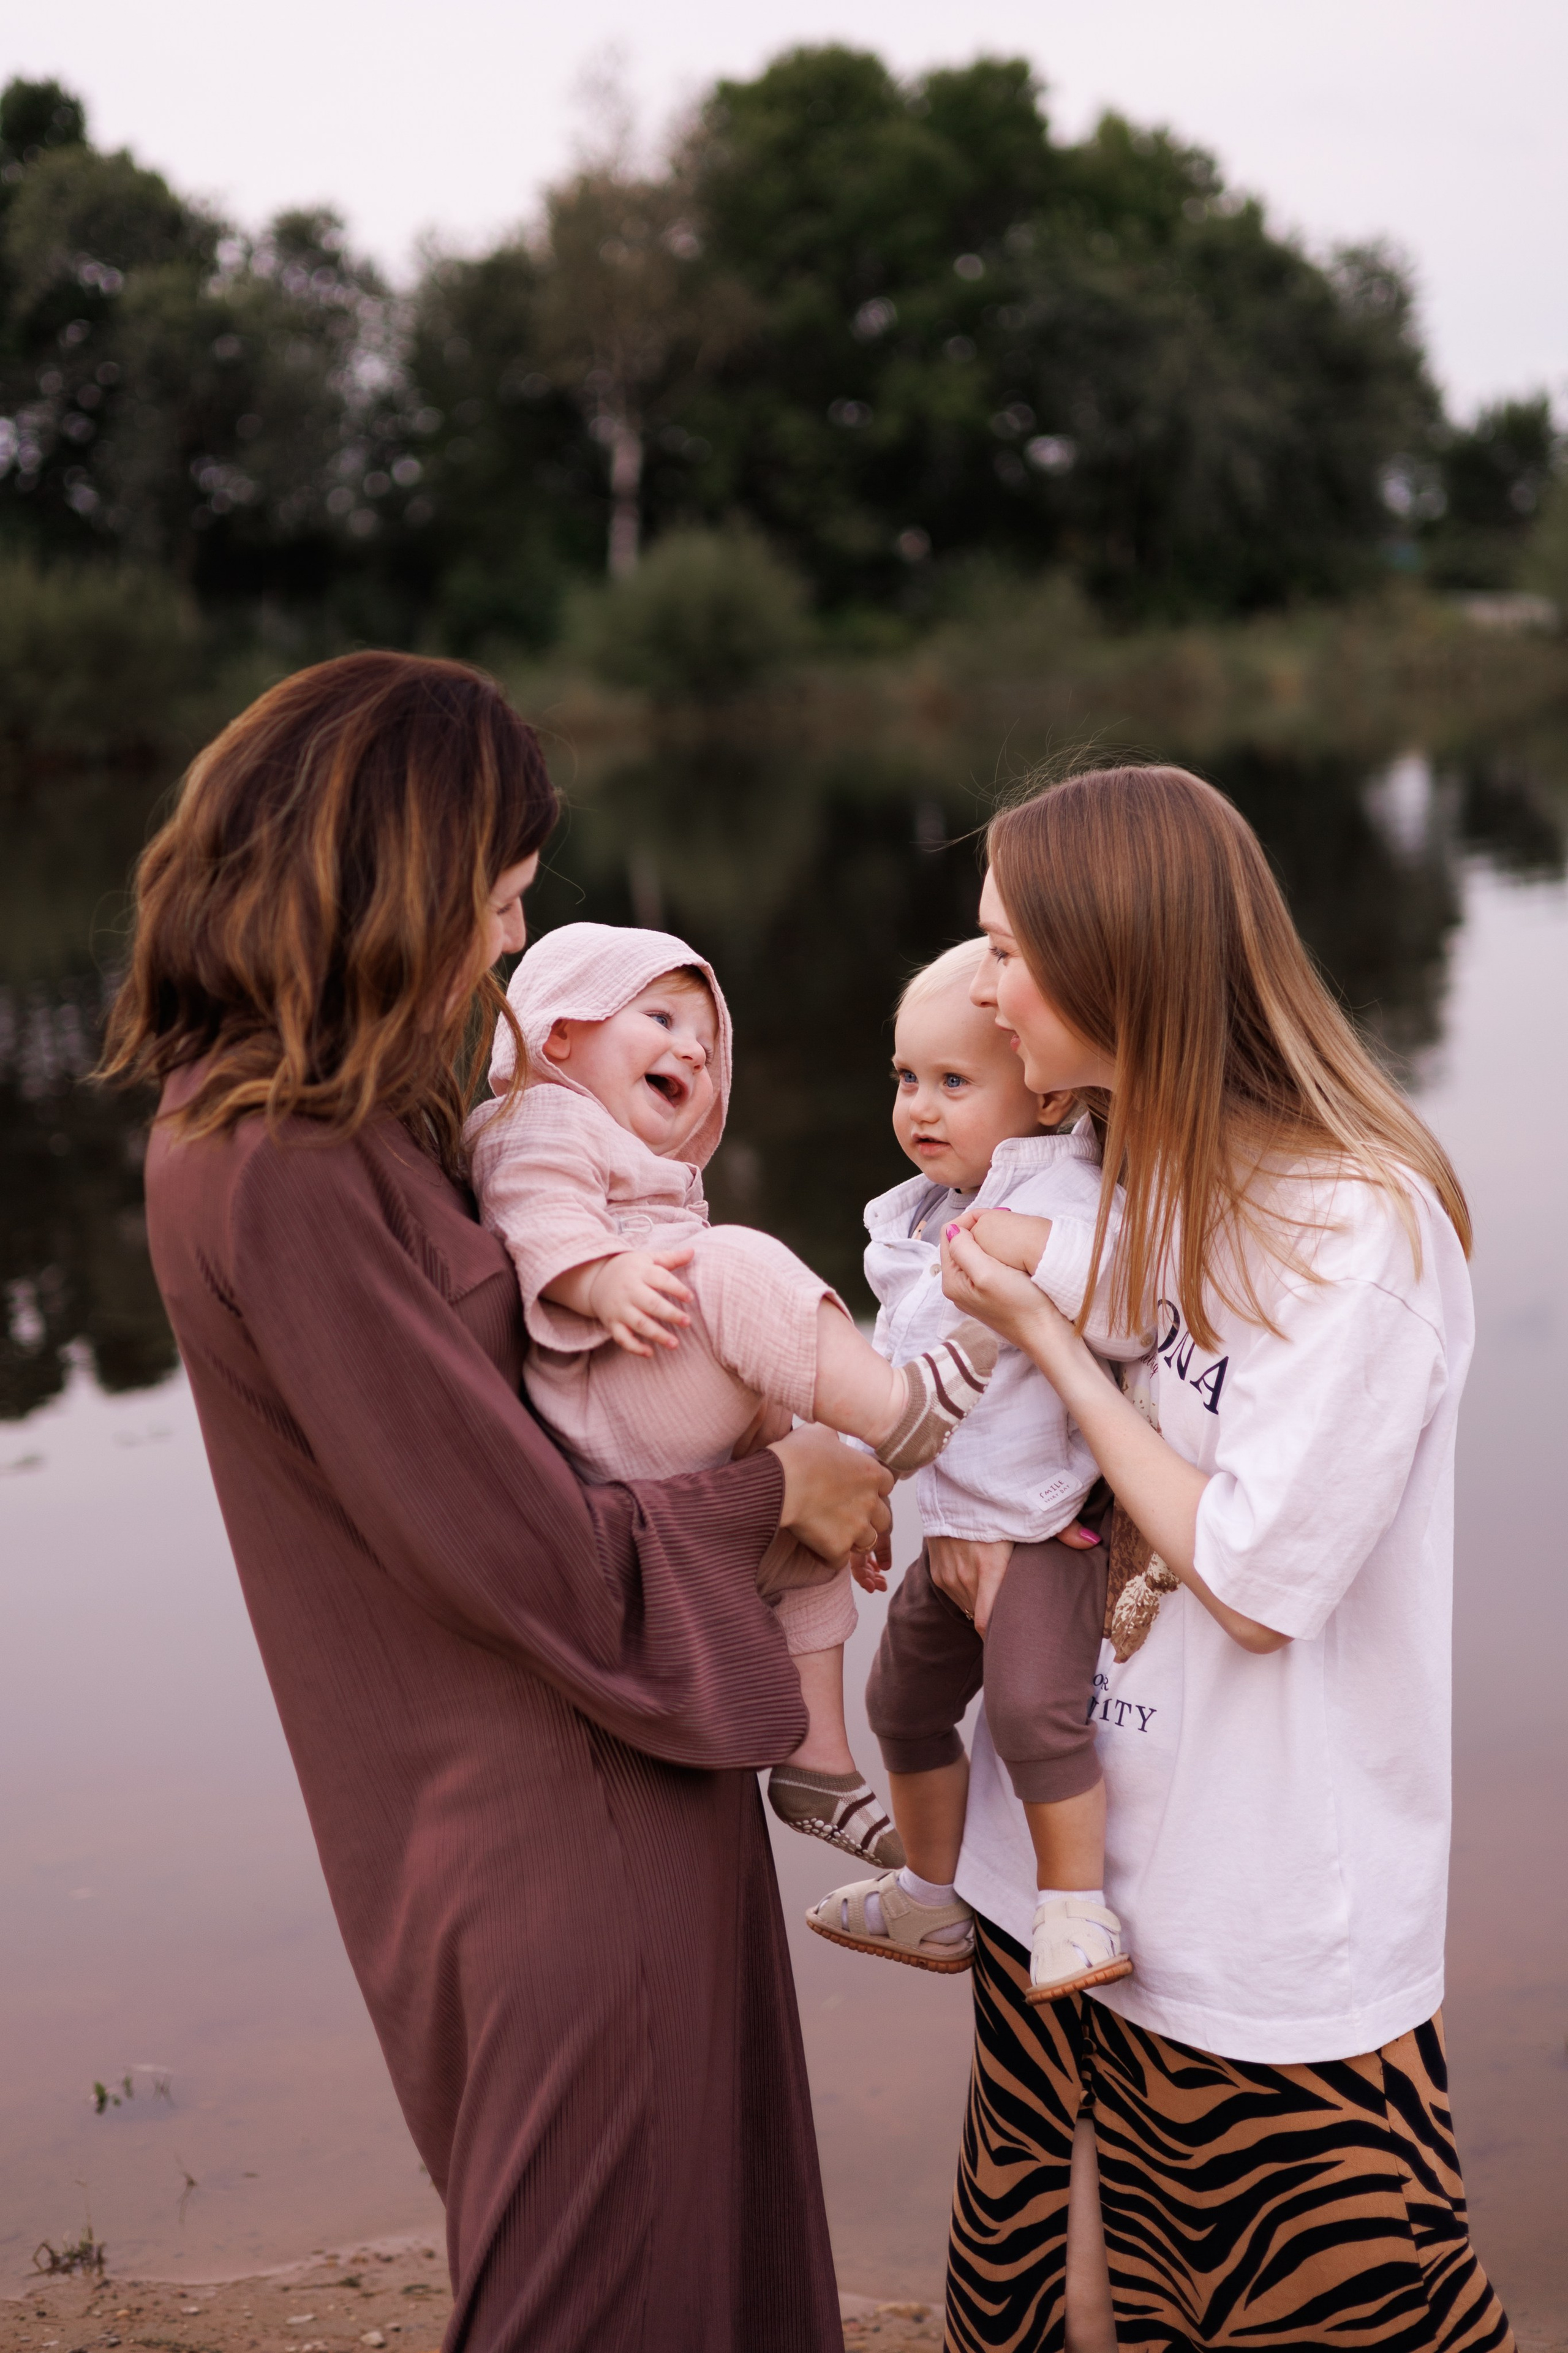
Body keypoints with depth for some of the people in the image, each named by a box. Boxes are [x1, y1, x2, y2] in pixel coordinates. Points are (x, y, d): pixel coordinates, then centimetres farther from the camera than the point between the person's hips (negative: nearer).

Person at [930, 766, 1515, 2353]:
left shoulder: (1362, 1225, -19)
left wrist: (1046, 1335, -15)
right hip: (1068, 1876, 7)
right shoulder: (1122, 1181, 5)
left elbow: (1254, 1582, -19)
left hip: (1270, 1940, -7)